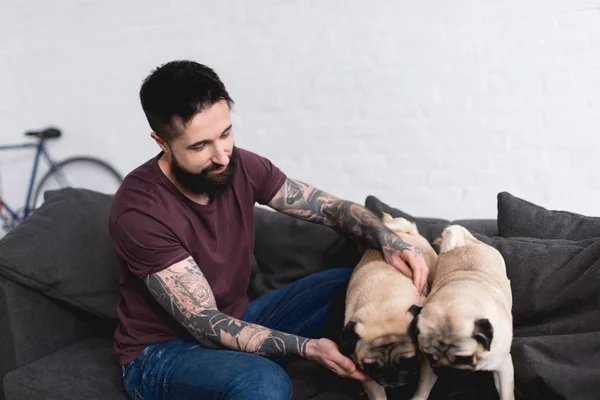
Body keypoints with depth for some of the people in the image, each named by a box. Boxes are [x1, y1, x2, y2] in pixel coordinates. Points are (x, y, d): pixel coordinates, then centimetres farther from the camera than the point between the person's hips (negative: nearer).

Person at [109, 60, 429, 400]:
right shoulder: (139, 211, -28)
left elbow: (331, 207, -1)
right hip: (162, 351, -6)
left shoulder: (242, 167, -9)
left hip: (235, 324, 7)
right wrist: (306, 347, -35)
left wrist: (390, 242, -21)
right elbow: (205, 324, -27)